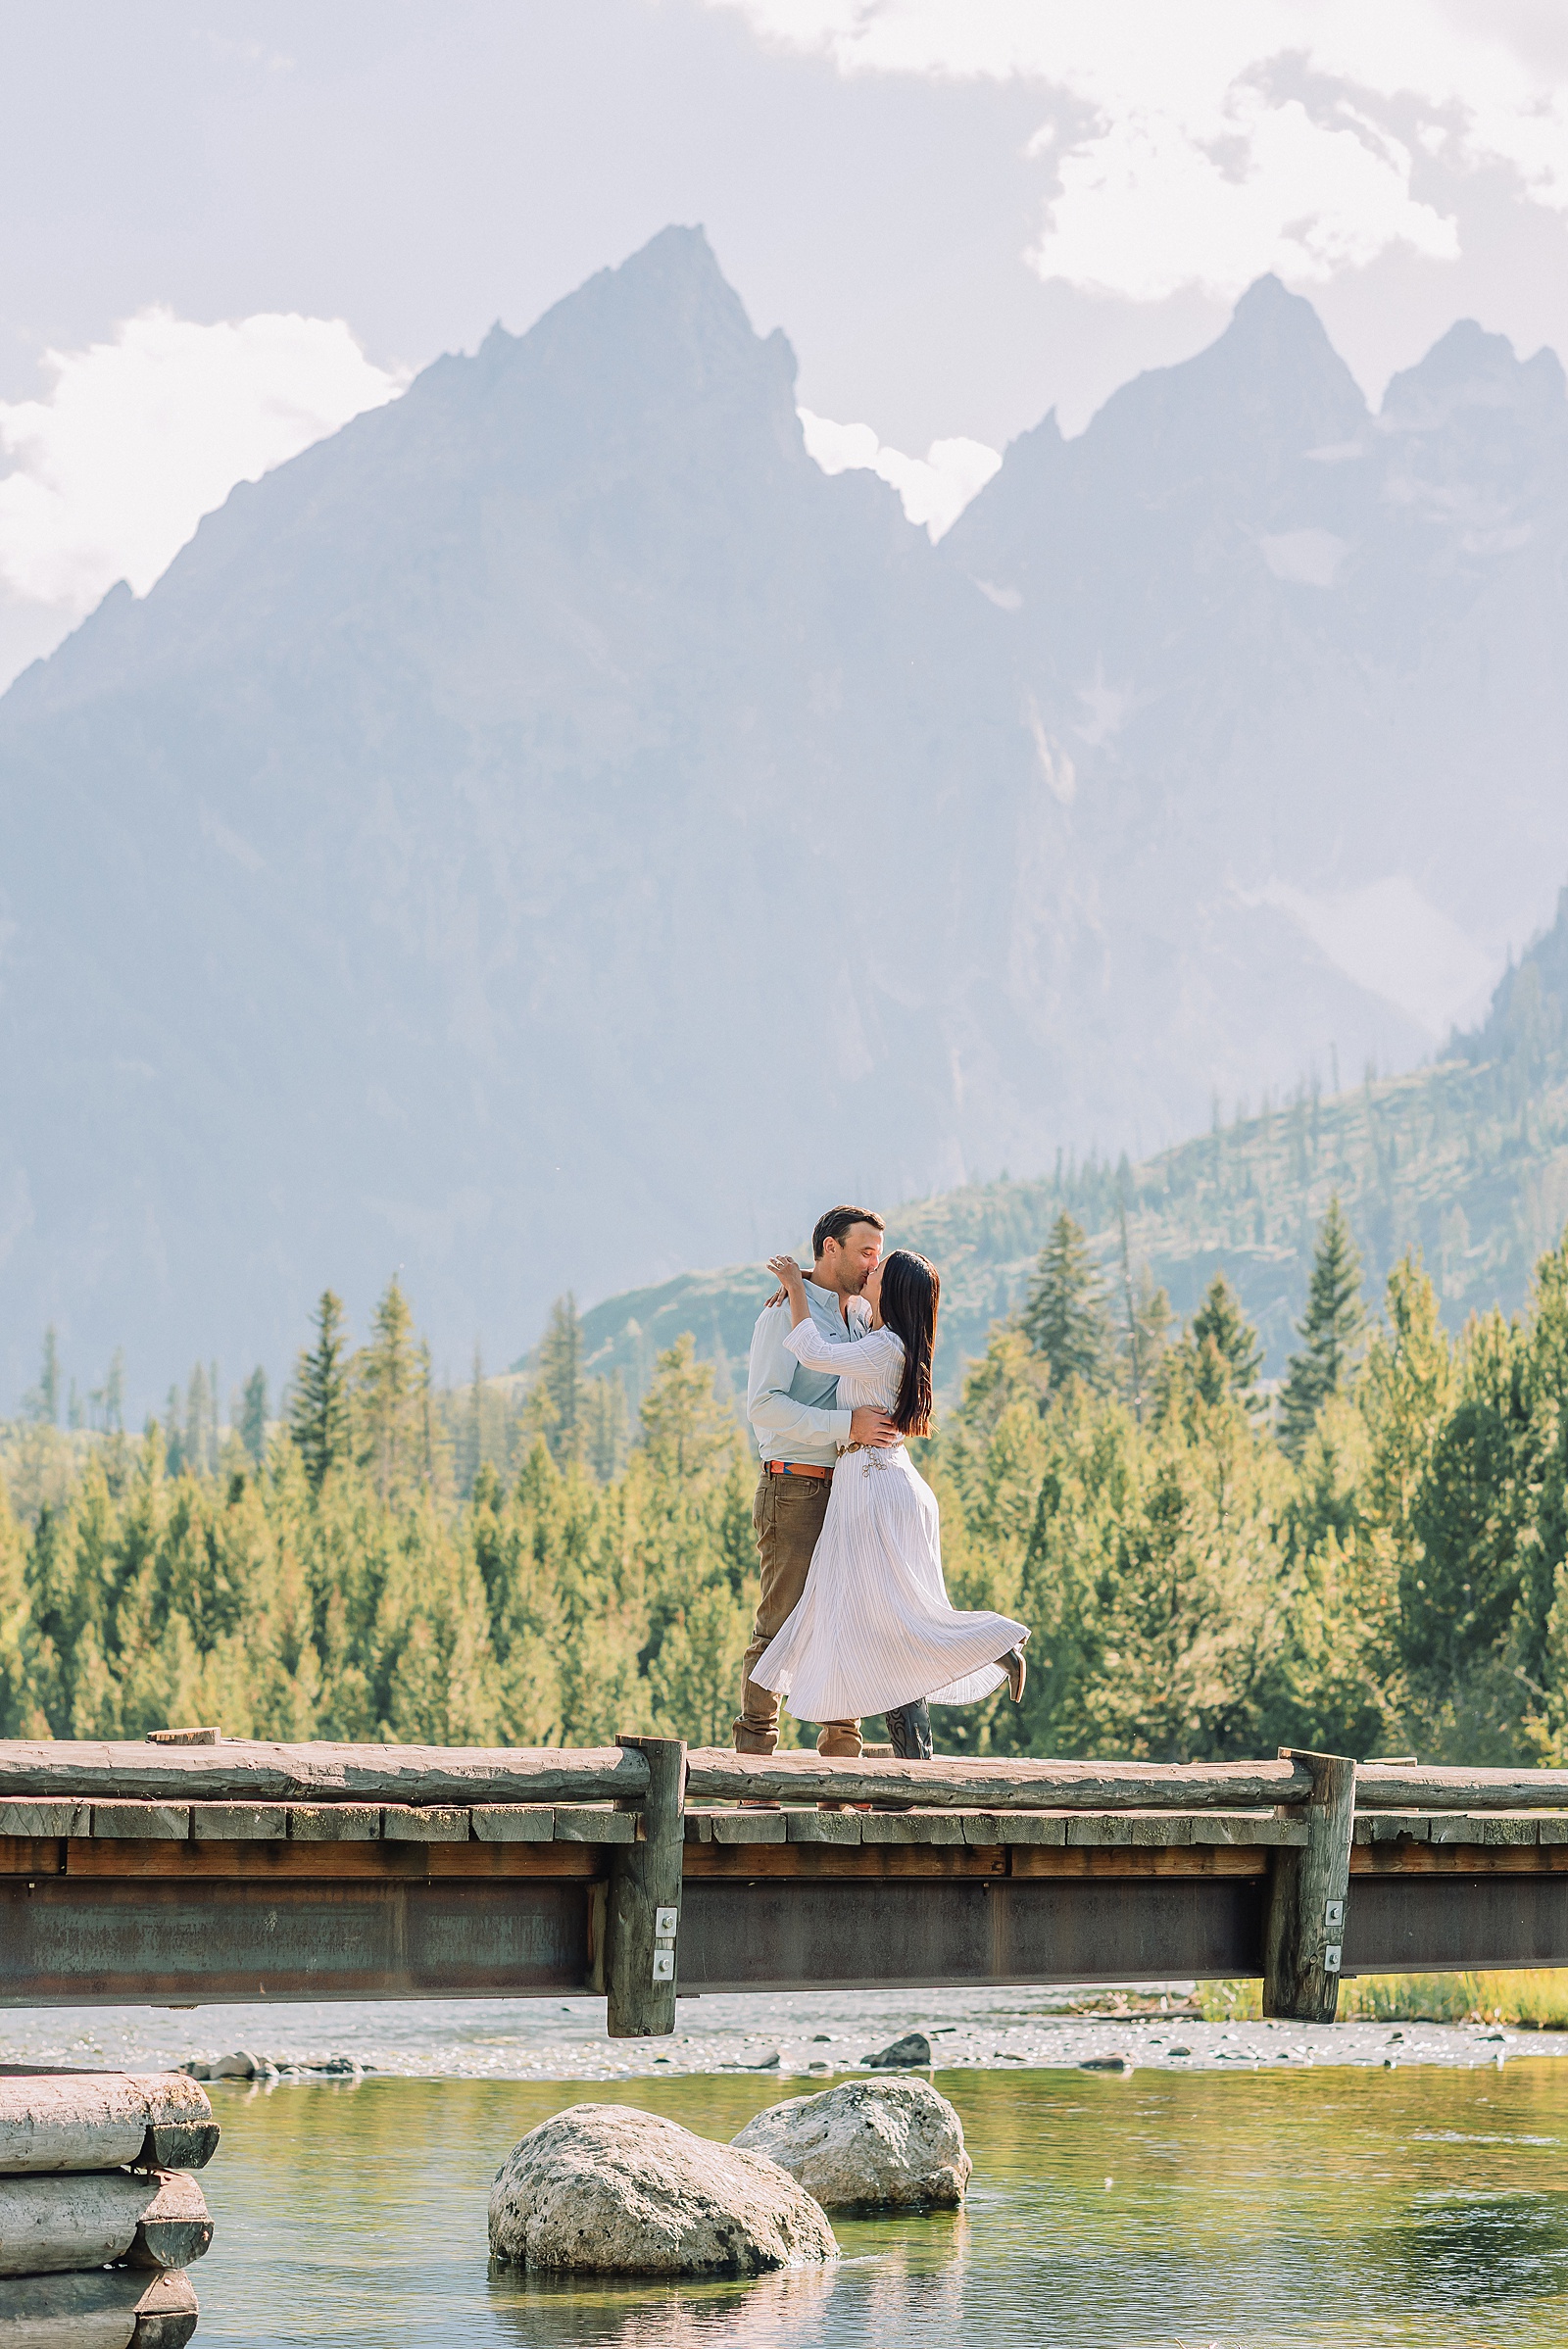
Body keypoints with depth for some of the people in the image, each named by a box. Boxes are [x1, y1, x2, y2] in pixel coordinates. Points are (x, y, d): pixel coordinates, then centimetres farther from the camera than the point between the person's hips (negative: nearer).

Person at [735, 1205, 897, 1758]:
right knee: (781, 1623, -9)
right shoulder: (786, 1312, -5)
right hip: (795, 1489, -7)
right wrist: (847, 1425, -22)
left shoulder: (862, 1318, 18)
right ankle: (753, 1751, -7)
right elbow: (763, 1405, -16)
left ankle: (841, 1754, 7)